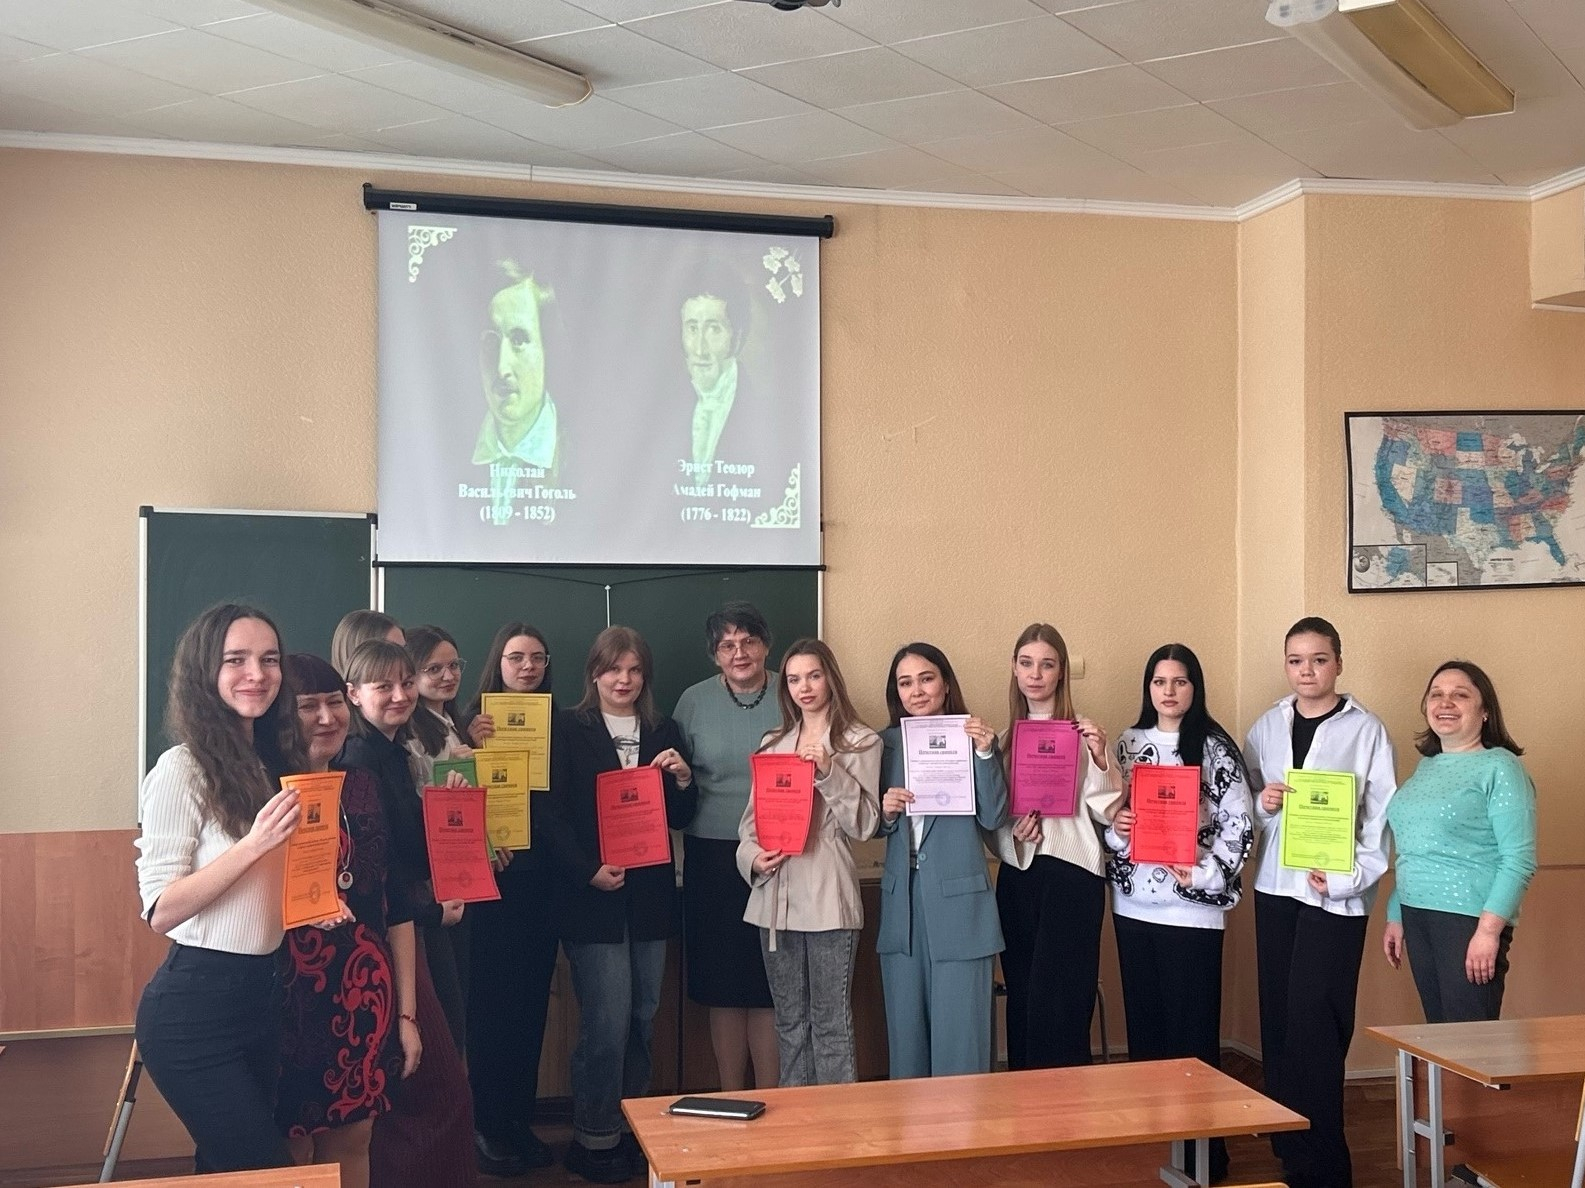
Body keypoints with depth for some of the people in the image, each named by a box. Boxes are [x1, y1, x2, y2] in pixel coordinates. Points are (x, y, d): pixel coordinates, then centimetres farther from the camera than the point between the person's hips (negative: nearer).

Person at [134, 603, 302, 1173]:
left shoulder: (275, 765, 8)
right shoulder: (182, 769, -14)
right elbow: (160, 910, -18)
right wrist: (254, 843, -27)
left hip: (261, 996, 8)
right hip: (194, 1008, -7)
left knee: (227, 1169, 18)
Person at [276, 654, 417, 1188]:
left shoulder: (365, 788, 7)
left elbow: (396, 907, 10)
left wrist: (406, 1012, 9)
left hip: (365, 993, 5)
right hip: (290, 995, -5)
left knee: (351, 1142, 13)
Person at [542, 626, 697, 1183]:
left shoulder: (664, 732, 12)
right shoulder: (569, 729, -1)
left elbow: (680, 817, 12)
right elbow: (555, 812, -6)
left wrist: (682, 778, -7)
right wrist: (588, 870, -17)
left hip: (649, 894, 5)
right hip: (591, 896, -4)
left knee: (643, 1019, 10)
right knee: (607, 1022, -6)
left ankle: (631, 1128, 23)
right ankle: (595, 1138, 8)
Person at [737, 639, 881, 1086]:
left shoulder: (861, 742, 0)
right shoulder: (773, 743, 15)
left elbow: (864, 824, -6)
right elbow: (752, 816, 15)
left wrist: (828, 771, -17)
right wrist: (752, 857, -5)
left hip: (828, 898, -5)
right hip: (775, 896, 5)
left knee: (831, 1023, -2)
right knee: (789, 1022, 12)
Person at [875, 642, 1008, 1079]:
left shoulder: (974, 737, -1)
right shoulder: (887, 742, 8)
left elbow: (993, 817, -9)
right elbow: (873, 828, 14)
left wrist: (985, 752, -19)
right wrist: (886, 812, -8)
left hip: (958, 900, -4)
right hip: (901, 898, 4)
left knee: (959, 1034, -1)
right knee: (905, 1033, 11)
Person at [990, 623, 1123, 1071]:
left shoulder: (1082, 733, -1)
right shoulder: (1005, 736, 12)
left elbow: (1106, 812, -5)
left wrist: (1099, 759, -19)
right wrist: (1013, 835, -6)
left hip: (1071, 873, -4)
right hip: (1017, 875, 4)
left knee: (1058, 1005, -8)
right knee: (1021, 999, 5)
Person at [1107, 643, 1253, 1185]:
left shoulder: (1215, 748, -3)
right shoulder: (1128, 744, 10)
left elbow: (1239, 826, -7)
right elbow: (1108, 818, 15)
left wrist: (1203, 873, -18)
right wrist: (1114, 828, -6)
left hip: (1191, 907, -4)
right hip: (1134, 904, 5)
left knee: (1193, 1028, -2)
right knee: (1144, 1024, 10)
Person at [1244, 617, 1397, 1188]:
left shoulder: (1366, 730, -3)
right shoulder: (1266, 727, 9)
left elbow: (1382, 819, -6)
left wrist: (1347, 879, -16)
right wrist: (1261, 803, -7)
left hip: (1336, 895, -4)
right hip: (1275, 888, 4)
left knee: (1314, 1025, -8)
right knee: (1277, 1019, 7)